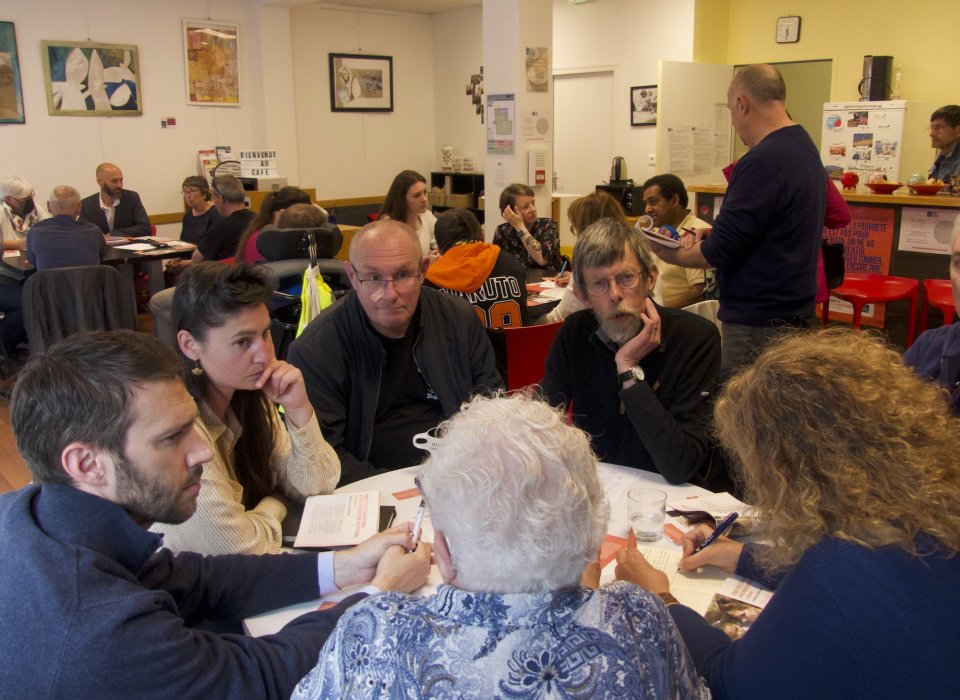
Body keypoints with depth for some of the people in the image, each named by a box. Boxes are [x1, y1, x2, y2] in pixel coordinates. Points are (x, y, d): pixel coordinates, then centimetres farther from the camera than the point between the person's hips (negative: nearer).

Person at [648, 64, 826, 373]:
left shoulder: (763, 161, -21)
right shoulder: (805, 147, 10)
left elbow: (719, 251, -20)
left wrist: (671, 254, -3)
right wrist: (712, 235, 12)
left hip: (759, 324, -10)